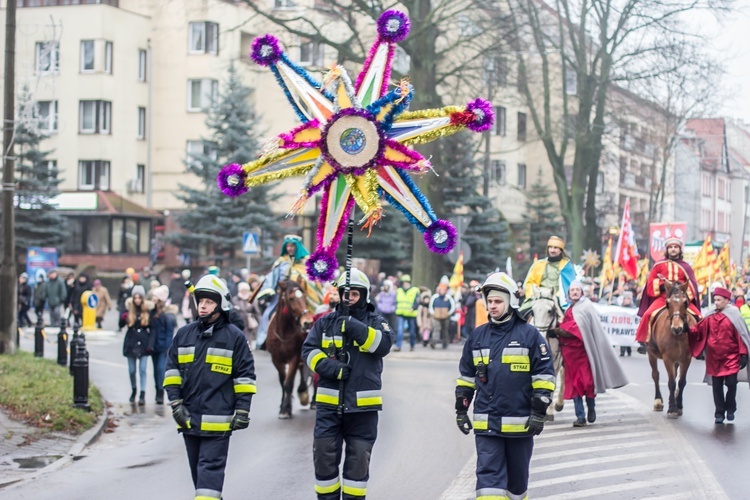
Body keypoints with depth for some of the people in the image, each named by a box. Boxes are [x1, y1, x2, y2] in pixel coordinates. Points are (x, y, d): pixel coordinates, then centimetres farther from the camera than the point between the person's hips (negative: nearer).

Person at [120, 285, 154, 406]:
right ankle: (133, 390, 31)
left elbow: (152, 329, 0)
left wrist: (150, 345, -7)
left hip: (143, 344, -2)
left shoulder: (148, 311, -2)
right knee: (132, 370, 10)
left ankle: (142, 394, -7)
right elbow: (121, 325, 5)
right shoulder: (129, 310, 2)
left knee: (142, 370, -7)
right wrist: (122, 318, -18)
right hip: (131, 343, 2)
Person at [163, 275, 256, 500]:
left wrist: (242, 411, -4)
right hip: (189, 418, 5)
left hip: (218, 421, -5)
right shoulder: (184, 334, 9)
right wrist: (176, 403, 3)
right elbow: (172, 370, 12)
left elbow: (245, 375, 0)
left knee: (210, 468, -9)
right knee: (197, 468, 14)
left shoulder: (234, 337, -2)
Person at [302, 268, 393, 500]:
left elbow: (384, 344, -14)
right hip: (329, 402, 1)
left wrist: (354, 327, -25)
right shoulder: (326, 322, 8)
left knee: (359, 459, 6)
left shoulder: (376, 322, 5)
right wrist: (329, 366, -16)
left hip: (363, 404, -1)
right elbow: (309, 350, 2)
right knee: (324, 456, 2)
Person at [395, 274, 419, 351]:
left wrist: (413, 308, -22)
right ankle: (398, 346, -14)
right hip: (400, 314, 2)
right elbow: (396, 302, 20)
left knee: (412, 331, 8)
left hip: (411, 314, -2)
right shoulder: (399, 291, 13)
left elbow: (417, 302, -6)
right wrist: (397, 310, 11)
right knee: (399, 330, -12)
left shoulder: (415, 291, 0)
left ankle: (412, 346, 25)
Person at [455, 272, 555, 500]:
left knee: (517, 476, 13)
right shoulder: (478, 336, 8)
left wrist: (539, 413, -8)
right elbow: (466, 376, 16)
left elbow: (544, 376, -4)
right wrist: (461, 410, 15)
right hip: (485, 423, 2)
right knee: (488, 474, -7)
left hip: (520, 423, -2)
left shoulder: (529, 335, -4)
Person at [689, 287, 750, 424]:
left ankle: (730, 410, 19)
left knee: (731, 383, -3)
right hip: (714, 358, 3)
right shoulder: (710, 317, 4)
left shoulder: (733, 315, -6)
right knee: (717, 386, 6)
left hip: (731, 357, -3)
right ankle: (719, 413, 15)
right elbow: (698, 330, 4)